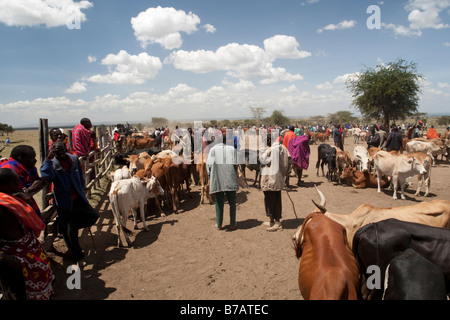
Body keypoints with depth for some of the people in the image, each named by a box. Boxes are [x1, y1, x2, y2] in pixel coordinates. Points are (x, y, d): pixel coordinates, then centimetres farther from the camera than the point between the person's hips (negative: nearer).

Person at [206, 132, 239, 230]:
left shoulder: (213, 149, -1)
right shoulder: (232, 149, 0)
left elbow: (209, 164, -5)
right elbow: (235, 164, -5)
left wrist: (210, 176, 8)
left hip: (217, 181, 0)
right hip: (231, 180, 0)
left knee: (219, 203, 10)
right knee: (232, 202, 12)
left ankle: (219, 224, 16)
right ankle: (232, 224, 17)